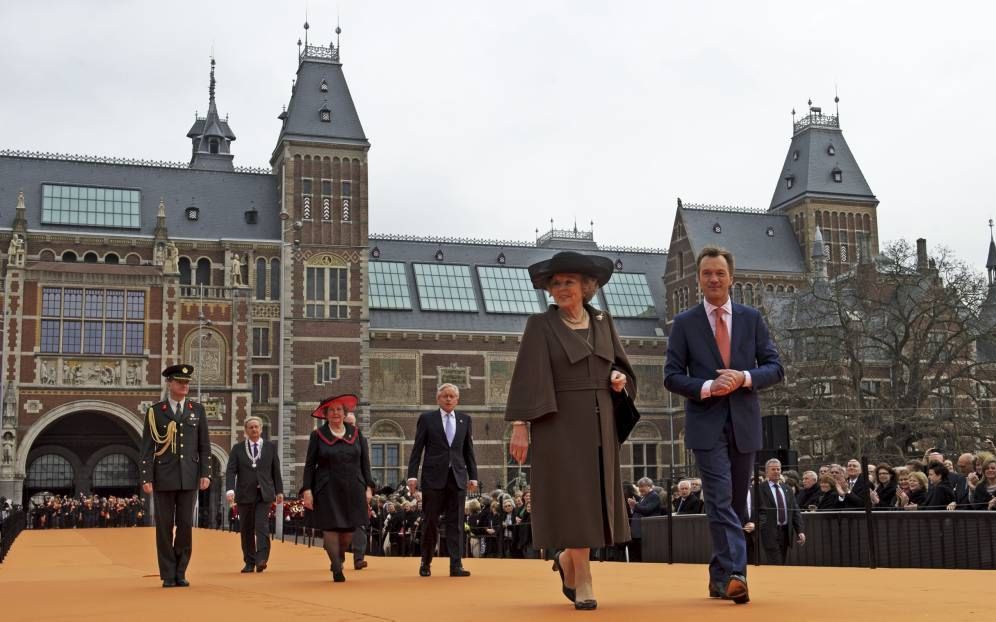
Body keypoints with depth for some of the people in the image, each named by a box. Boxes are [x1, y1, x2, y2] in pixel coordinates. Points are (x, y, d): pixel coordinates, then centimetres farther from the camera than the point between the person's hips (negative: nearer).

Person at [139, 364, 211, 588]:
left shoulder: (197, 410, 8)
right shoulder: (155, 411, 1)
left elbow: (204, 445, 7)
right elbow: (147, 448, -1)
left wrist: (205, 474, -1)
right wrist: (146, 479, -8)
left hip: (189, 477, 2)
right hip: (163, 477, -2)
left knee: (186, 525, 2)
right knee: (164, 526, 1)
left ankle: (180, 573, 12)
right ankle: (168, 575, 9)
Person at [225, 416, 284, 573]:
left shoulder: (270, 447, 9)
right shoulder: (237, 448, 6)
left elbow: (276, 471, 11)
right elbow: (230, 471, -1)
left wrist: (279, 491, 8)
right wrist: (230, 489, -16)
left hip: (264, 494, -1)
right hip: (245, 495, 1)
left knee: (262, 526, -14)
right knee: (246, 530, 5)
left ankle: (261, 560, -18)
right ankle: (249, 562, 14)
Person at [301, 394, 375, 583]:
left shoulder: (356, 433, 8)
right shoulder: (317, 435, 2)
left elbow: (365, 462, 9)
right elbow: (309, 465, 1)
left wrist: (368, 487, 2)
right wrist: (307, 490, -7)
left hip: (353, 490, 2)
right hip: (327, 490, -2)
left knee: (349, 528, 5)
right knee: (330, 527, -6)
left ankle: (339, 556, 33)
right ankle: (337, 569, 4)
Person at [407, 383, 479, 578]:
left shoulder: (465, 420, 12)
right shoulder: (427, 419, 4)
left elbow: (469, 450, 12)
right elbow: (417, 449, 2)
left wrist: (473, 476, 7)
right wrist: (412, 474, -5)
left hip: (458, 477, 2)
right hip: (433, 477, -2)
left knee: (456, 523, -1)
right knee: (430, 522, 3)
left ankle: (456, 565, -1)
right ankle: (426, 563, 18)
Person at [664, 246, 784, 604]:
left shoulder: (752, 319, 8)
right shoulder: (684, 323, 3)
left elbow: (775, 368, 4)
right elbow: (672, 376, 0)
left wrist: (743, 378, -14)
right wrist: (707, 387, -17)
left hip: (744, 423, 3)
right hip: (707, 424, -3)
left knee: (737, 504, 9)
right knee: (720, 500, -15)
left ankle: (720, 576, 21)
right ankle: (734, 575, -20)